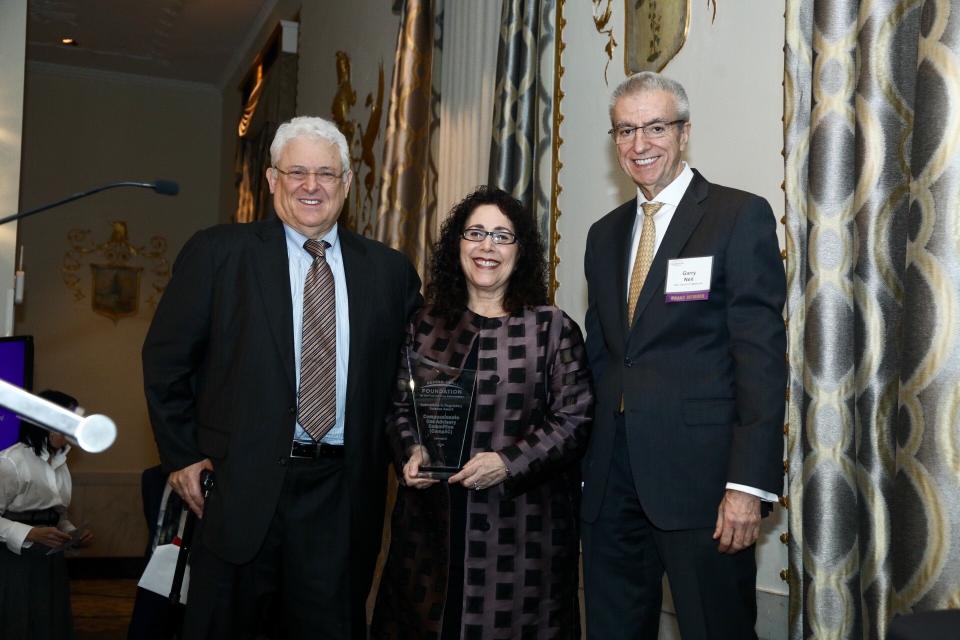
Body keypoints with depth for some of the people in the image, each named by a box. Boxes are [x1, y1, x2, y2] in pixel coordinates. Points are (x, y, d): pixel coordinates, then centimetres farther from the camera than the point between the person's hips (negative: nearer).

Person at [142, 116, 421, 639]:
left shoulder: (389, 270, 6)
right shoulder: (217, 252, 0)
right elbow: (165, 358, 2)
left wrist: (400, 456, 5)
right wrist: (182, 455, -1)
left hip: (342, 492, 2)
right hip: (239, 484, -1)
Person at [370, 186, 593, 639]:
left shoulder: (552, 328, -1)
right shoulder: (426, 326, 9)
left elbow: (574, 416, -6)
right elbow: (398, 405, 13)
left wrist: (509, 463, -17)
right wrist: (412, 452, -6)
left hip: (520, 525, -3)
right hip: (432, 521, 3)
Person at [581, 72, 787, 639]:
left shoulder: (741, 216, -4)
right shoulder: (605, 234, 15)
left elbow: (762, 356, -11)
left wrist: (749, 484, -17)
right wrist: (586, 461, 12)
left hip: (699, 473, -5)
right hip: (611, 478, 6)